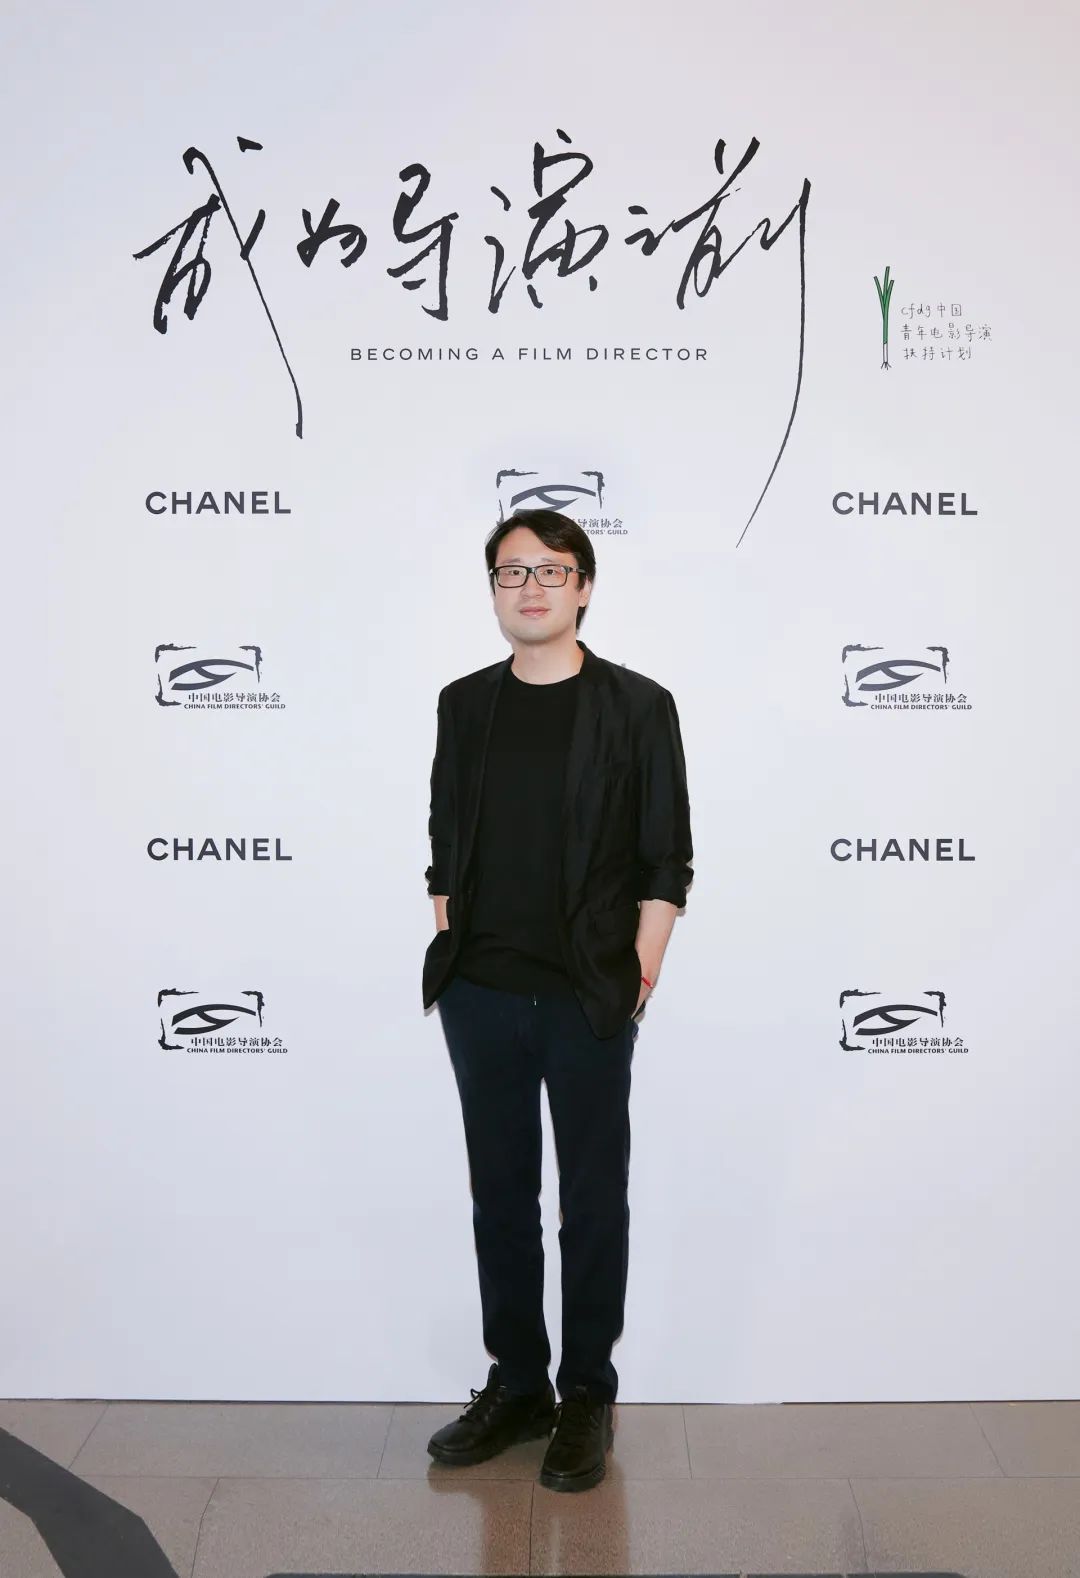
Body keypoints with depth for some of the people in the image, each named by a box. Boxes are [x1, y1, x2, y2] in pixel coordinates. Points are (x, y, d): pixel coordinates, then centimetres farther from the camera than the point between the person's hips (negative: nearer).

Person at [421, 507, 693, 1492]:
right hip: (479, 997, 4)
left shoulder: (638, 708, -3)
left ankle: (587, 1398, 27)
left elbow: (665, 866, -3)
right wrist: (448, 954, 5)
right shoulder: (464, 705, 7)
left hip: (589, 1002, -3)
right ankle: (515, 1386, 31)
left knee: (594, 1203, 9)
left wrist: (637, 979, -7)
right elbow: (444, 848, 11)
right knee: (500, 1196, 14)